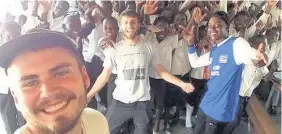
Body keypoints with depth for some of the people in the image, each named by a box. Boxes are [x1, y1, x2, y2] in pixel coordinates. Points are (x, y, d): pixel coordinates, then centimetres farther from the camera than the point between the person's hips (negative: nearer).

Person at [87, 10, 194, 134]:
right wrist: (87, 96, -7)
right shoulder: (115, 49, -5)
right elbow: (104, 76, -1)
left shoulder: (148, 47, -5)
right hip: (119, 102, 0)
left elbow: (161, 71, 0)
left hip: (142, 102, 0)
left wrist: (181, 84, -10)